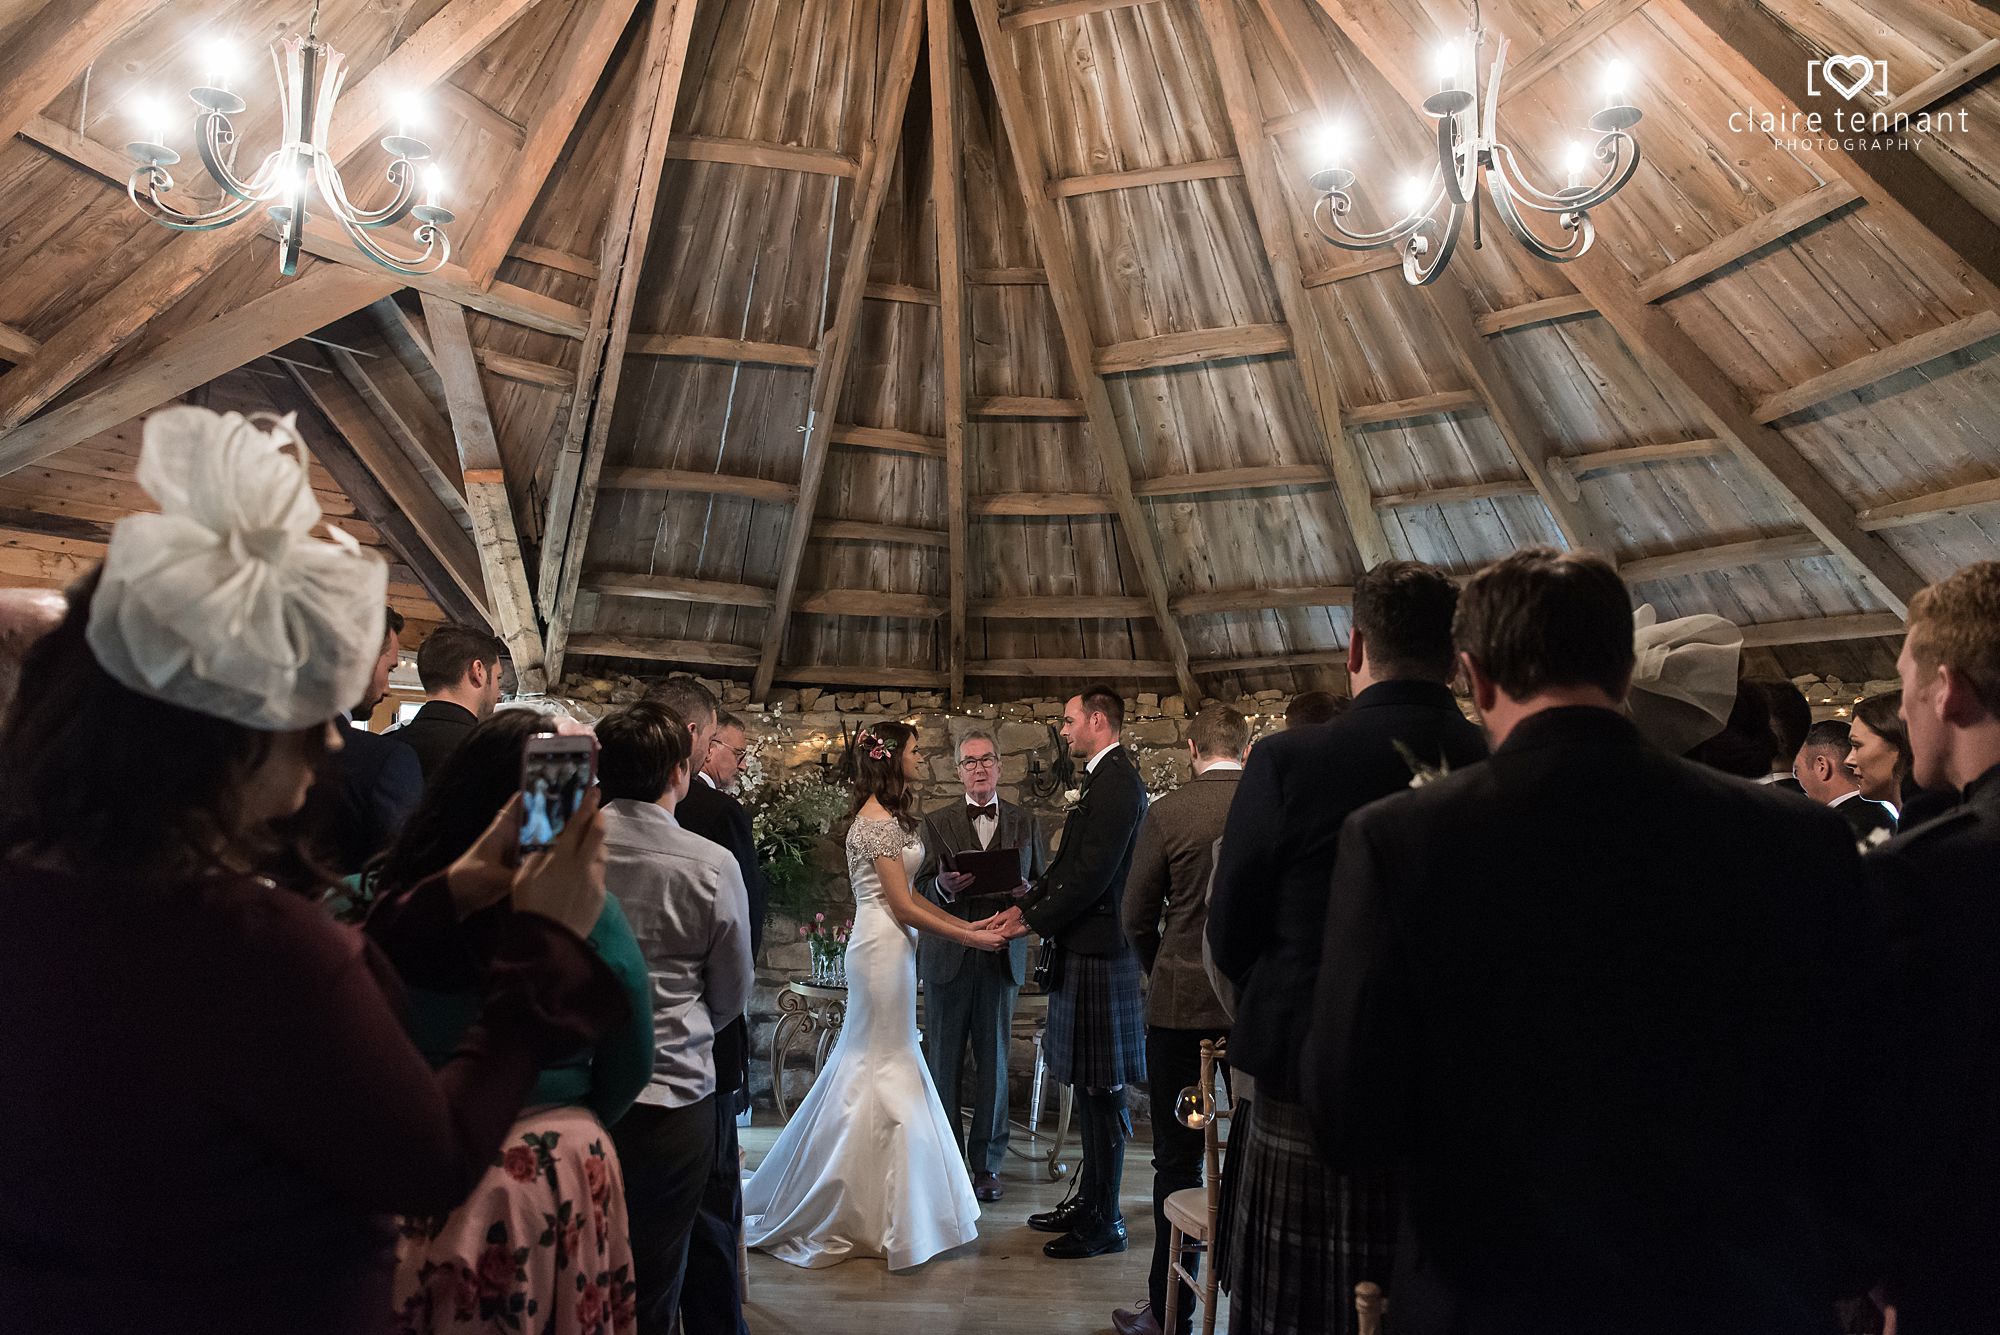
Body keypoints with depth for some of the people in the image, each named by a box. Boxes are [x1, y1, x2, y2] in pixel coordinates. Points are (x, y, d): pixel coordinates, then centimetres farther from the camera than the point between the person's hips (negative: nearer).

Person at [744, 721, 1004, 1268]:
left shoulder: (886, 817, 14)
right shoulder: (880, 822, -16)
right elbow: (902, 905, -17)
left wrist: (966, 922, 11)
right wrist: (965, 936, -12)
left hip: (886, 947, 10)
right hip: (884, 949, -10)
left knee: (870, 1062, 16)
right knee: (886, 1066, -1)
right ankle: (878, 1215, 11)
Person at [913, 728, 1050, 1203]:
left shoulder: (1026, 823, 10)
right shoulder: (936, 822, 5)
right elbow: (922, 891, -1)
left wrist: (1025, 894, -12)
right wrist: (944, 887, -22)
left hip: (1002, 956, 1)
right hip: (948, 956, -1)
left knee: (994, 1062, 6)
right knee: (943, 1061, 6)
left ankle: (987, 1163, 17)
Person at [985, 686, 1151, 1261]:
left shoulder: (1117, 781, -17)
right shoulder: (1101, 778, 14)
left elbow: (1092, 874, -22)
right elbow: (1068, 862, 18)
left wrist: (1032, 922, -14)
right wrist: (1024, 905, 9)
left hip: (1098, 952, -10)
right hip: (1084, 948, 10)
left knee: (1102, 1091, 0)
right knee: (1090, 1087, 17)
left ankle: (1104, 1222, 12)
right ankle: (1087, 1201, 29)